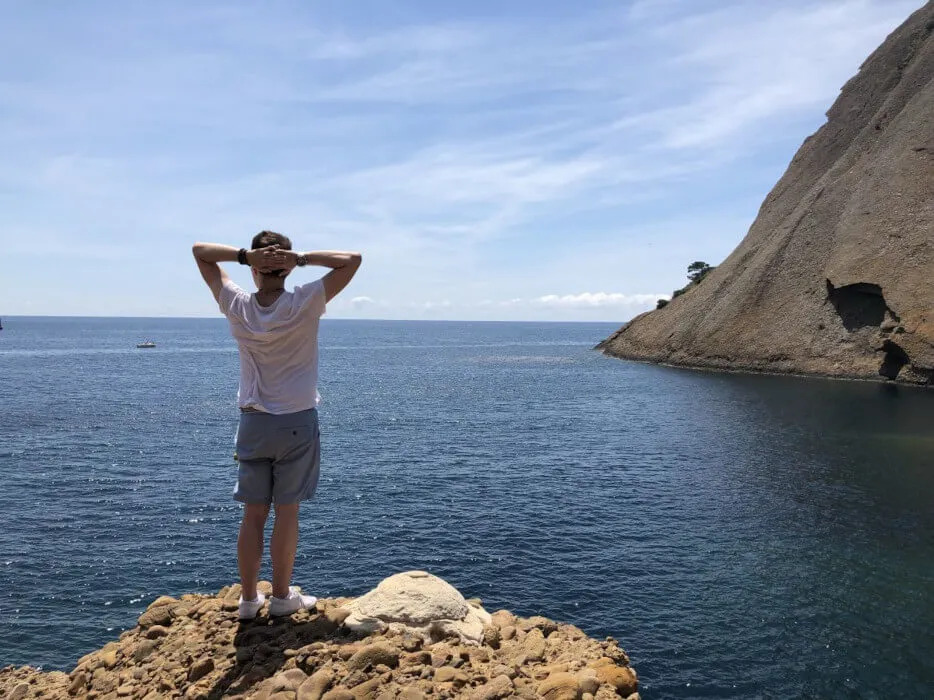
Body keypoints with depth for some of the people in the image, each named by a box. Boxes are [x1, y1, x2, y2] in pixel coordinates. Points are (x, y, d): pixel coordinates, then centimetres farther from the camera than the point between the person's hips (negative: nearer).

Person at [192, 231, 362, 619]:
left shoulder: (237, 306, -5)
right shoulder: (304, 304, -14)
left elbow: (199, 250, 5)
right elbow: (353, 259, -9)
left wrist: (245, 254, -11)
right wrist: (302, 258, -14)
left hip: (252, 422, 3)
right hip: (296, 422, -3)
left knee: (253, 513, 10)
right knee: (287, 512, 6)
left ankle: (249, 598, 20)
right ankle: (282, 596, 18)